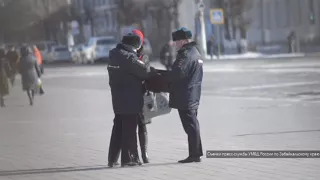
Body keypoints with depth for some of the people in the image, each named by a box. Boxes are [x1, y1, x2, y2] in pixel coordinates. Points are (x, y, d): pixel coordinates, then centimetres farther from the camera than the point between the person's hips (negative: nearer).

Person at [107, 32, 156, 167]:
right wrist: (153, 71, 4)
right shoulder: (129, 57, -19)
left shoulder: (114, 54, 8)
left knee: (118, 128, 14)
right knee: (129, 129, 0)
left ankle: (112, 159, 16)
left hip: (118, 99, 8)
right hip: (131, 100, -8)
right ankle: (128, 158, 3)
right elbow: (144, 71, -16)